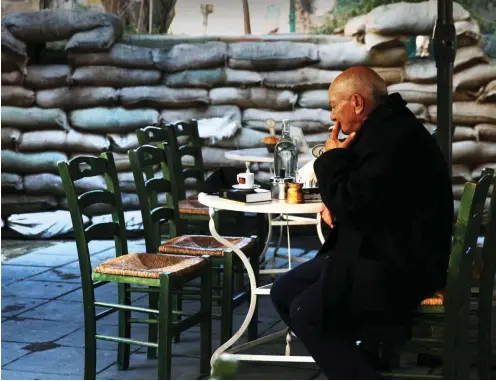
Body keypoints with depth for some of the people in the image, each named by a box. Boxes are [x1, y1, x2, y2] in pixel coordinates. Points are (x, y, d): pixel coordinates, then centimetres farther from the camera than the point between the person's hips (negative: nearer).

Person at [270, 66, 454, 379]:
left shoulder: (393, 136, -22)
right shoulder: (382, 128, 11)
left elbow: (352, 206, -24)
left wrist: (333, 157, -9)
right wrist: (335, 204, 4)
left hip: (400, 265, -11)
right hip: (378, 250, 11)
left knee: (305, 312, -20)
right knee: (284, 292, 6)